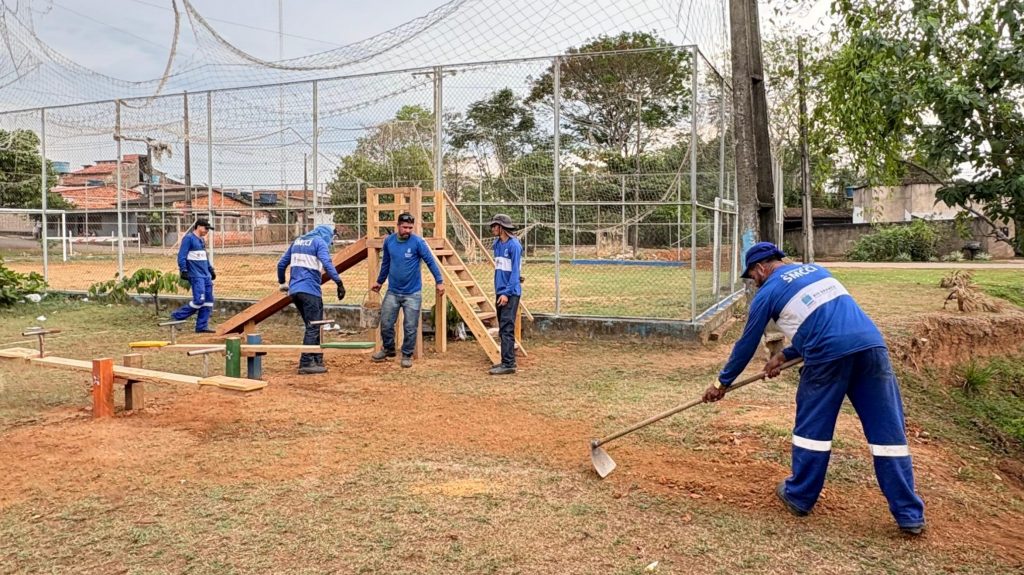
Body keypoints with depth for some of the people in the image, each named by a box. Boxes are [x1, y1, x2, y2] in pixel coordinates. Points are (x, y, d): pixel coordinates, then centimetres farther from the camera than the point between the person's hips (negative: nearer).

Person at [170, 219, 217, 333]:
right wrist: (183, 270, -19)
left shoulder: (201, 240, 19)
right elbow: (181, 256, -12)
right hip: (196, 276, -9)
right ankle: (177, 316, 1)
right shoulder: (188, 238, -7)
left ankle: (202, 327, 8)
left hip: (206, 275, 9)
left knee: (208, 301, 4)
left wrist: (211, 270, 29)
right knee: (199, 300, -15)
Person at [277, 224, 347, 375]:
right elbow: (327, 264, -18)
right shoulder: (320, 242, -1)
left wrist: (281, 282, 39)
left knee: (313, 326, 15)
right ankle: (306, 364, -5)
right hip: (310, 290, -8)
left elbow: (281, 263, 25)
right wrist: (339, 283, -21)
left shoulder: (297, 241, 20)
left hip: (294, 290, 8)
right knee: (313, 328, -3)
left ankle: (317, 360, 19)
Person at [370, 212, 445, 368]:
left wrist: (439, 281, -15)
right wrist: (379, 281, 25)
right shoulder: (389, 241, 1)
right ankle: (388, 349, 31)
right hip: (392, 292, 4)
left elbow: (431, 261, -10)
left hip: (412, 293, -4)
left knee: (410, 327, 3)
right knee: (386, 323, 8)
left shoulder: (418, 242, -12)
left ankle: (407, 355, 19)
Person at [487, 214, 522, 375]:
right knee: (502, 329, 13)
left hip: (510, 293, -8)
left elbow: (515, 272, -16)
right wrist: (498, 291, 17)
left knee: (507, 328, -10)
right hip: (500, 292, 8)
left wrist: (507, 293, -19)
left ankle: (508, 364, -8)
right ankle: (507, 360, 21)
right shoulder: (497, 244, 11)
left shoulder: (514, 245, -13)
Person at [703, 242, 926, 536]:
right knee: (888, 431, 7)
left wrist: (723, 382, 30)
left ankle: (799, 498, 26)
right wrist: (785, 356, 34)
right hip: (871, 343, 5)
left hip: (830, 355, -5)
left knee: (812, 428, 13)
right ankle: (910, 515, 12)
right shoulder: (816, 269, 29)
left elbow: (747, 344, 18)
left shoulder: (767, 293, 11)